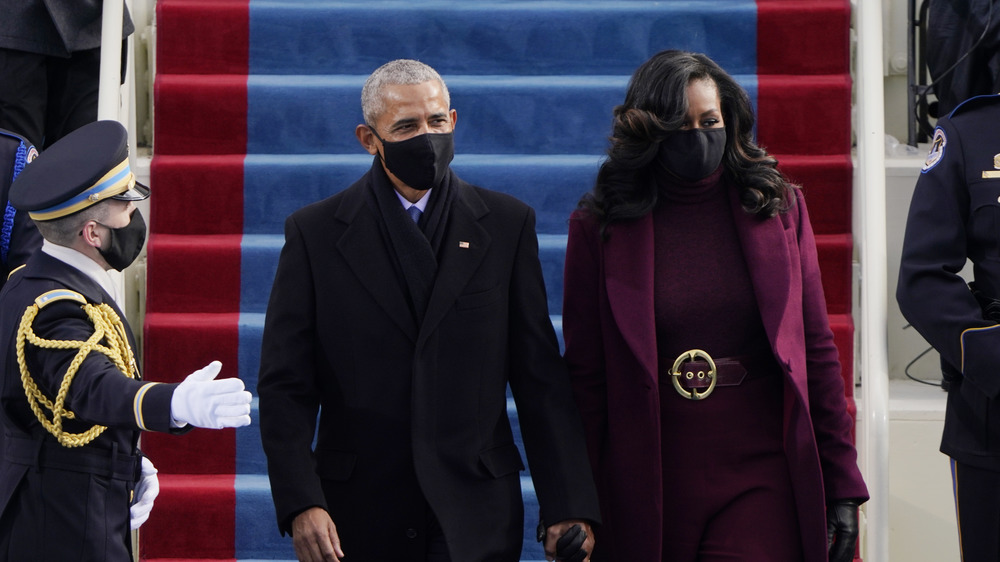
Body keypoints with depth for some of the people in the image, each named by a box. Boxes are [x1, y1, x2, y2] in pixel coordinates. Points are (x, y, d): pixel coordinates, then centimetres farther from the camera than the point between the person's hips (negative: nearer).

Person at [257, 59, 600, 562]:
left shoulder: (507, 224, 5)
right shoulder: (315, 232, 2)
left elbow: (540, 378, 4)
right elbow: (285, 385, 0)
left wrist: (567, 507, -2)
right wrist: (300, 503, -13)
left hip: (474, 519, 0)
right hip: (358, 518, 0)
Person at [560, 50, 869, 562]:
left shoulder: (778, 207, 4)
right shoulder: (600, 226, 0)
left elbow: (817, 349, 5)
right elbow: (584, 373, 1)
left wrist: (842, 484, 3)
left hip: (762, 479, 0)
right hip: (647, 490, 0)